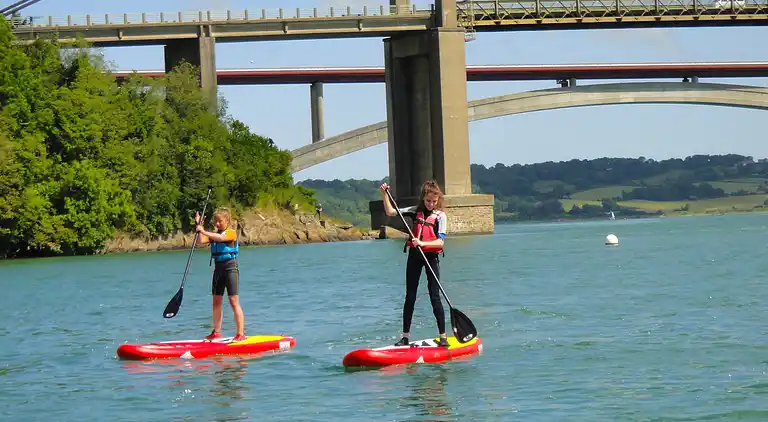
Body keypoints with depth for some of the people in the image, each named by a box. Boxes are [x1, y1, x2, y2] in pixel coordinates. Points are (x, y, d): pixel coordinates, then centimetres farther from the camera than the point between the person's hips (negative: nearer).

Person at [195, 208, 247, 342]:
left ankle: (241, 334, -10)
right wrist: (198, 226, -6)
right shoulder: (214, 235, 14)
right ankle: (216, 332, 19)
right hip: (218, 269, 8)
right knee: (216, 302, 10)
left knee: (234, 302, -10)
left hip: (230, 268, -8)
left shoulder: (231, 233, -8)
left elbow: (220, 238, -29)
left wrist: (203, 231, -33)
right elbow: (200, 241, 0)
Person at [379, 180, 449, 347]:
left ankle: (443, 336, 0)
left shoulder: (440, 216, -5)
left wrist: (423, 243, -29)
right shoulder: (416, 211, 5)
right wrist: (384, 194, -5)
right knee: (410, 297, 6)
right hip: (414, 255, 3)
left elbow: (440, 241, -14)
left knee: (435, 296, -6)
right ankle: (405, 336, 11)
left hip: (431, 256, -3)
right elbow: (390, 212, 6)